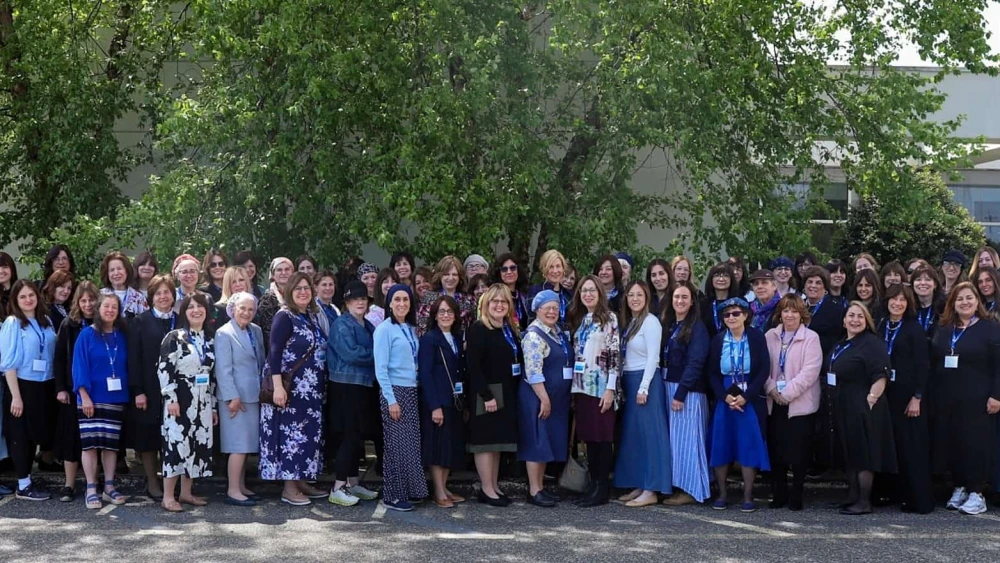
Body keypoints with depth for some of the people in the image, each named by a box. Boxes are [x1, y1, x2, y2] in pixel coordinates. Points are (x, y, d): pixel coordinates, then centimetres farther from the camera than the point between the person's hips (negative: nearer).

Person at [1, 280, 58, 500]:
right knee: (22, 435, 3)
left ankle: (27, 482, 22)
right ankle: (23, 486, 10)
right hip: (22, 385, -5)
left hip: (44, 387, 5)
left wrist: (58, 388, 4)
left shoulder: (46, 322, 8)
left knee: (36, 433, 11)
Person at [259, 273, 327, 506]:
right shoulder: (284, 316, -11)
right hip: (290, 388, -8)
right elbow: (274, 352, -17)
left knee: (309, 433, 11)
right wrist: (278, 386, -25)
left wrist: (319, 384, 15)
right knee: (290, 433, -5)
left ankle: (301, 481, 20)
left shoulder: (312, 316, 12)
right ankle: (289, 488, 0)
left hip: (311, 389, 8)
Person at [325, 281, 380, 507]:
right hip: (346, 387, -8)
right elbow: (351, 353, -19)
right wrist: (377, 355, -10)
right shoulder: (342, 325, -8)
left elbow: (376, 349, 17)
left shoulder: (368, 326, 17)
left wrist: (371, 355, -3)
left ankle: (352, 484, 20)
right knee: (350, 437, -9)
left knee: (357, 437, 12)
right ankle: (337, 489, -6)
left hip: (364, 387, 8)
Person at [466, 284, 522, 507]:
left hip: (507, 393, 8)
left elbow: (518, 361, 16)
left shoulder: (510, 330, 14)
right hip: (485, 394, -8)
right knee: (485, 439, -3)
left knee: (499, 439, 11)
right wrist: (486, 396, -21)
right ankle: (487, 489, 1)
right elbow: (473, 365, -17)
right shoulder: (478, 330, -11)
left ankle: (494, 486, 18)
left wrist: (512, 392, 7)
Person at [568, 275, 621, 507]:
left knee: (603, 437, -3)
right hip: (581, 385, 6)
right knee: (588, 437, 7)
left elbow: (615, 355, -10)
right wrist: (572, 387, 11)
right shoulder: (578, 320, 15)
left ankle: (603, 488, 0)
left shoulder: (609, 318, -4)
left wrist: (610, 388, -16)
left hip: (600, 386, -6)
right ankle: (593, 485, 12)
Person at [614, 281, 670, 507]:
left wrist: (643, 388, -18)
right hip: (628, 382, 9)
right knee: (632, 434, 9)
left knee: (648, 433, -7)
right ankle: (638, 486, 15)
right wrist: (623, 384, 6)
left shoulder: (650, 321, -10)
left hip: (645, 381, -9)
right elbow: (623, 357, 13)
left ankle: (651, 491, -6)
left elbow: (653, 358, -14)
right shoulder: (628, 322, 14)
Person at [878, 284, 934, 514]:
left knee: (912, 447, -5)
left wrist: (917, 397, -15)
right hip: (886, 394, 5)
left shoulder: (914, 329, -5)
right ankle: (896, 493, 14)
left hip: (908, 395, -5)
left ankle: (921, 501, -2)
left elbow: (922, 365, -9)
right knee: (891, 445, 6)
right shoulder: (880, 327, 10)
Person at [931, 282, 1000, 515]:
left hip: (977, 400, -5)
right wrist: (930, 394, 9)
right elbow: (933, 363, 15)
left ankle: (977, 493, 4)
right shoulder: (943, 330, 13)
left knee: (975, 443, -3)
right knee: (950, 443, 6)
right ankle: (959, 488, 17)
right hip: (946, 399, 5)